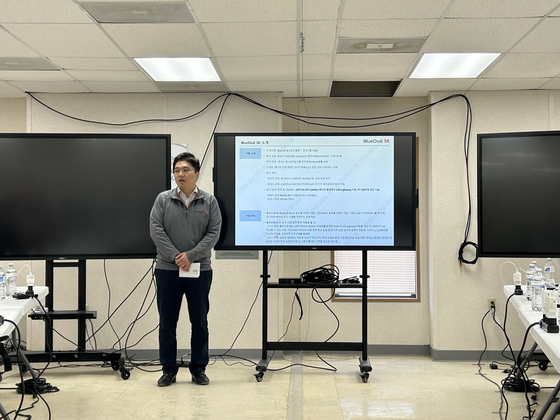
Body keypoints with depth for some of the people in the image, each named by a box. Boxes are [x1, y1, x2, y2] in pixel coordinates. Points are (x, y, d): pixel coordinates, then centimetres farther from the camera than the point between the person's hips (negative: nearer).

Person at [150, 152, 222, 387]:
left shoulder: (209, 201, 2)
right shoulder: (163, 200, 2)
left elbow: (213, 233, -4)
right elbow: (156, 230, -4)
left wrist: (191, 256, -14)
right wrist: (175, 256, -13)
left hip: (200, 270, 0)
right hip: (167, 270, 0)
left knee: (199, 322, 7)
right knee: (167, 322, 6)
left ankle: (198, 369, 18)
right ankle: (168, 369, 18)